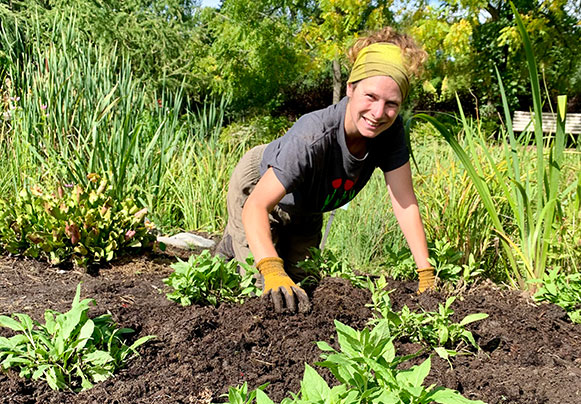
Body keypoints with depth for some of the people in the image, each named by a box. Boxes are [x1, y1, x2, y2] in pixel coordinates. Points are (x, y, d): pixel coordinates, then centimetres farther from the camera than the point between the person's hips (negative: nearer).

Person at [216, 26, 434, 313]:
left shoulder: (391, 132, -26)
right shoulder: (311, 138, -43)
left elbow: (405, 202, -22)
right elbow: (257, 206, -45)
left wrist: (426, 274, -27)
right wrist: (272, 271, -60)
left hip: (305, 211, 6)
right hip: (258, 189, -6)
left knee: (301, 283, 16)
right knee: (261, 291, -9)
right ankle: (229, 249, 21)